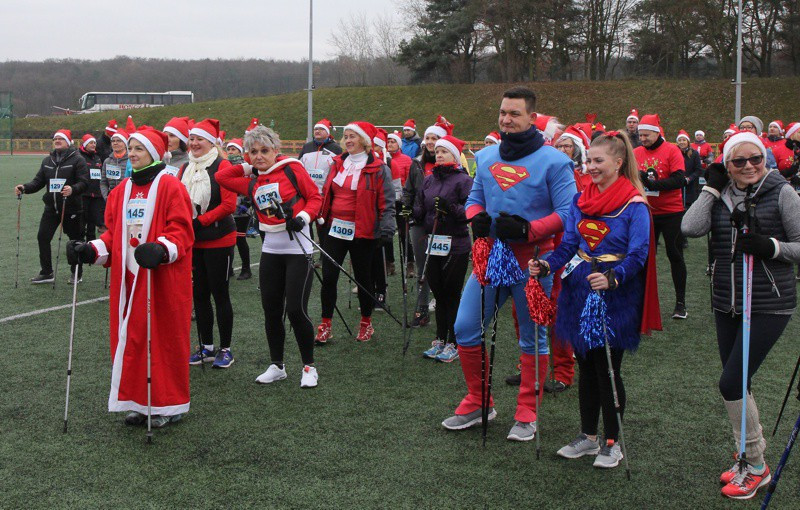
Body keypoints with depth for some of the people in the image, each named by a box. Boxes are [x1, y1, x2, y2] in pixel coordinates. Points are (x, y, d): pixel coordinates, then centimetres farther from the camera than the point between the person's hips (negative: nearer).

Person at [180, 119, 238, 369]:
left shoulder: (222, 166, -10)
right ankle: (207, 348, 21)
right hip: (193, 241, 6)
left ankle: (225, 349, 12)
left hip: (218, 240, -6)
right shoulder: (185, 168, 10)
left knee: (219, 293, 1)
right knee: (199, 294, 11)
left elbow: (229, 204, -16)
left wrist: (200, 221, -18)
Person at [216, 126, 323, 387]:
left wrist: (303, 216, -18)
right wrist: (249, 168, 12)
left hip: (298, 249, -5)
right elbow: (222, 177, 15)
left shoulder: (292, 168, -3)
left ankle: (309, 367, 9)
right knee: (271, 309, 9)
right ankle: (277, 366, 24)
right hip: (271, 250, 6)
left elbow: (315, 196, -2)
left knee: (296, 309, -8)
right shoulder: (252, 182, 11)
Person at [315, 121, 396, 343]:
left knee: (363, 278, 9)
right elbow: (326, 194, 19)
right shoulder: (337, 164, 10)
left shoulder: (378, 169, -6)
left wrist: (386, 229, -16)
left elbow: (387, 203, -7)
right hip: (334, 229, 4)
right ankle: (325, 325, 10)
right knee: (328, 277, 1)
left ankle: (366, 323, 25)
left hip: (362, 233, -4)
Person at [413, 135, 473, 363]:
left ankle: (453, 344, 11)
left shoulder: (463, 180, -7)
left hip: (455, 246, -6)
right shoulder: (429, 180, 12)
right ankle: (440, 340, 24)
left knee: (452, 294, 1)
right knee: (438, 293, 13)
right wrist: (412, 213, 0)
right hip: (433, 244, 6)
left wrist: (451, 208, -28)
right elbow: (419, 209, 19)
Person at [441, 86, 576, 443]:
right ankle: (478, 402, 21)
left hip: (531, 260, -5)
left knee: (533, 337, 7)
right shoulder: (486, 157, 10)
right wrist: (476, 218, -4)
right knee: (465, 329, 3)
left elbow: (567, 213, -10)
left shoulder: (553, 161, -8)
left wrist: (527, 230, -22)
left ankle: (527, 413, 20)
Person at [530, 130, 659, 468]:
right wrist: (547, 265, -12)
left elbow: (638, 253, -17)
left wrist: (613, 278, -35)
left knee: (608, 370, 2)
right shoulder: (581, 200, 8)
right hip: (579, 291, 6)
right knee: (586, 367, 15)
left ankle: (612, 443, 18)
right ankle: (588, 436, 28)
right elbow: (569, 243, 7)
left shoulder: (634, 205, -11)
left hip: (615, 297, -6)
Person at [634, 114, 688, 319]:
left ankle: (680, 302, 11)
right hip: (646, 212, 4)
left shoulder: (672, 151, -9)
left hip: (671, 212, -3)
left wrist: (653, 183, -28)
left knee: (675, 255, 3)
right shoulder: (636, 153, 1)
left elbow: (679, 180, -19)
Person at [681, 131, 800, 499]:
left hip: (768, 306, -5)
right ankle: (750, 461, 31)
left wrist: (770, 246, -21)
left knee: (732, 384, -10)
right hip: (727, 305, 5)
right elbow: (690, 228, -12)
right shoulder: (719, 195, 5)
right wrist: (712, 187, -7)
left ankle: (756, 467, 8)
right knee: (736, 385, 13)